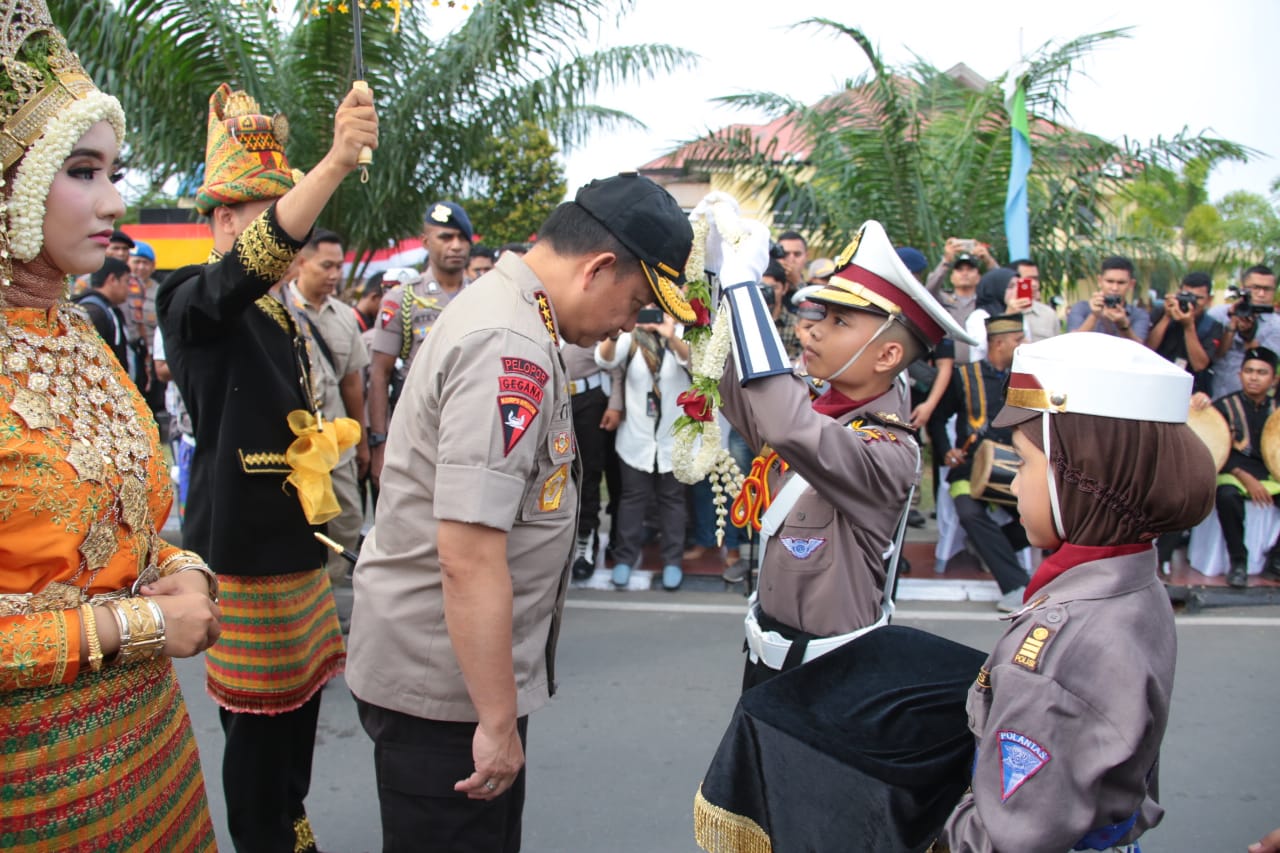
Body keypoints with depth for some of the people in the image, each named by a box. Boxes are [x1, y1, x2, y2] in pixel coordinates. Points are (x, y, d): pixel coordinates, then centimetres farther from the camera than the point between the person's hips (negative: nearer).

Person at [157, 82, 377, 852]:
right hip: (244, 549, -8)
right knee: (259, 723, 0)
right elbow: (255, 257, -35)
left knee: (299, 706, 17)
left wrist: (327, 439, 13)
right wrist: (337, 163, -46)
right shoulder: (194, 304, -12)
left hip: (297, 542, 8)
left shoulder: (285, 318, 14)